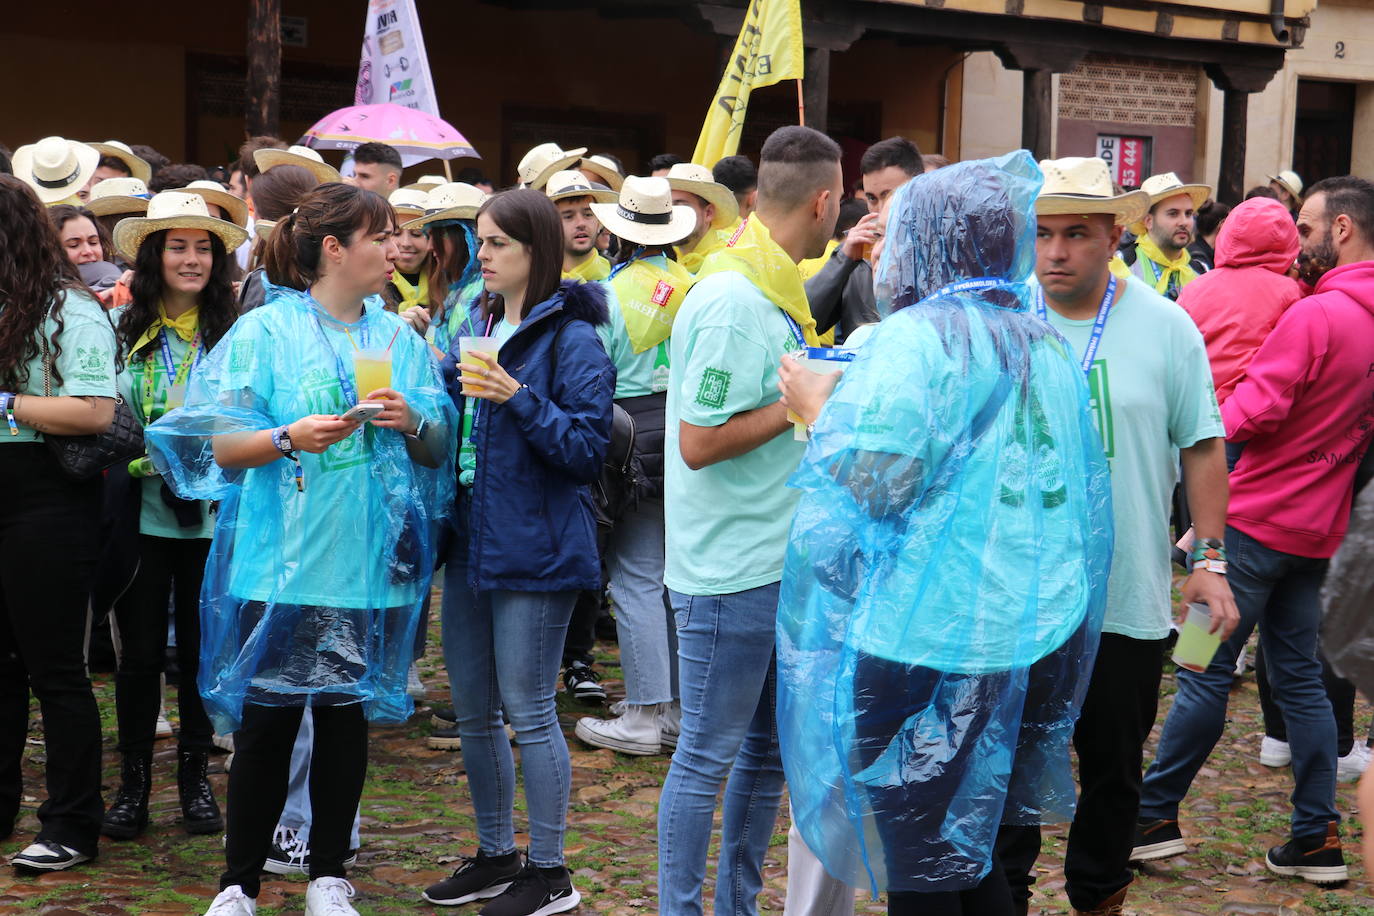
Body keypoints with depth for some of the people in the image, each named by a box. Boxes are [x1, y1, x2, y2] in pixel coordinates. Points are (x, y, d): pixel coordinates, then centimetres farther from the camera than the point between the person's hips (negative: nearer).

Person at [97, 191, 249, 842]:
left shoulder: (233, 333, 1)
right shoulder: (123, 331, 2)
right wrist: (147, 452, -9)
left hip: (212, 516, 0)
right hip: (141, 515, 0)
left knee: (201, 649, 9)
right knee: (139, 652, 5)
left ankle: (195, 779, 22)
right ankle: (133, 783, 16)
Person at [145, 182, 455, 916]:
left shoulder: (399, 338, 10)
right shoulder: (266, 331, -4)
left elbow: (440, 447, 12)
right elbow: (216, 445, -8)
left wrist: (412, 422, -9)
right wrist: (288, 438, -24)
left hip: (367, 564, 4)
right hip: (281, 564, -4)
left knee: (346, 716, 9)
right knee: (268, 719, 1)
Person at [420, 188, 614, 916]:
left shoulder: (570, 338, -11)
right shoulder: (477, 326, 12)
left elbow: (588, 448, -15)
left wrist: (518, 398, -25)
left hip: (533, 550, -8)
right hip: (469, 542, 8)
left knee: (529, 712, 0)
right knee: (473, 713, 15)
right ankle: (495, 856, 29)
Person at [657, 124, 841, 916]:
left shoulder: (777, 289, 10)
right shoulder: (732, 302, -20)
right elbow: (699, 443, -21)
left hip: (781, 561, 10)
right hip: (730, 572, -9)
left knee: (771, 747, 17)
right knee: (709, 755, 1)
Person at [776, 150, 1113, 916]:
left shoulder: (919, 336, -12)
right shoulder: (1045, 344, 12)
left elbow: (869, 485, -18)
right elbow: (1081, 489, 18)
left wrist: (821, 411, -1)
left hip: (925, 638, -8)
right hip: (1036, 633, 8)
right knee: (972, 853, 18)